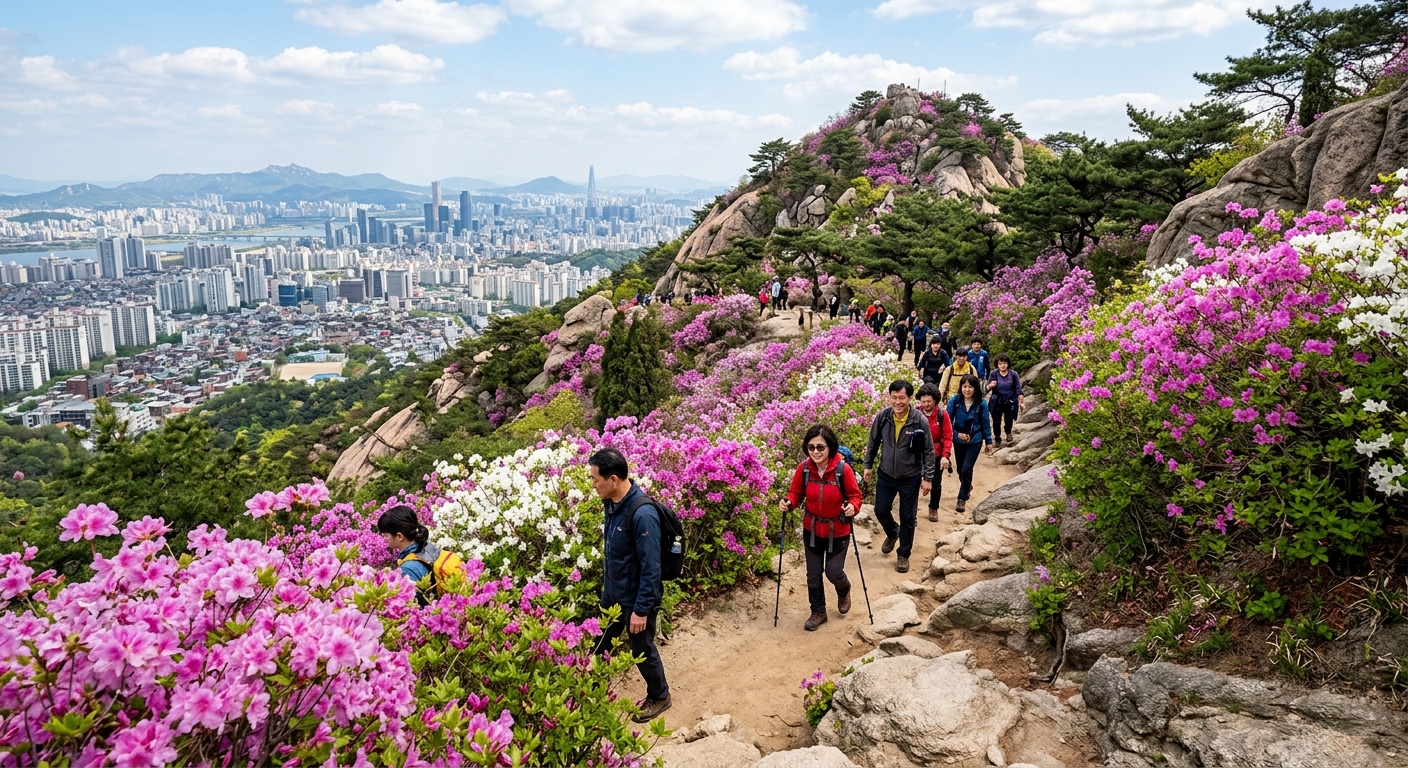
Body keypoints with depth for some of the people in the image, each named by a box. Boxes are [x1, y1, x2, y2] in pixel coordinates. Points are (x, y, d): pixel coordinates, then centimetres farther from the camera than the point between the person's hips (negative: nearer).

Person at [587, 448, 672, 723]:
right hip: (612, 592, 8)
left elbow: (651, 567, -26)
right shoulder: (612, 503, -5)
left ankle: (659, 697, 37)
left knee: (642, 650, 13)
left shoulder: (642, 513, -31)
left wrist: (641, 609, -22)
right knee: (600, 643, 23)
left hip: (636, 598, -7)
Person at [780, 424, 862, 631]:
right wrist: (789, 502, -22)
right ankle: (818, 612, 33)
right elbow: (796, 492, -1)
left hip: (837, 531, -3)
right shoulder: (804, 468, -14)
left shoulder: (843, 469, -22)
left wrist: (852, 507, -33)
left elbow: (855, 496, -12)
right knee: (813, 574, 11)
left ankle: (844, 590, 41)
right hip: (812, 530, 3)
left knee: (833, 572, 4)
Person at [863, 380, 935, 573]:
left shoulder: (920, 421, -20)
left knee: (907, 518, 8)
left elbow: (928, 451, -10)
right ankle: (892, 534, 44)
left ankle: (903, 555, 27)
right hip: (886, 475, 2)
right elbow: (873, 442, 3)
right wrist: (868, 465, 7)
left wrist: (928, 478, -9)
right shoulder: (882, 416, -13)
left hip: (910, 478, -2)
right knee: (881, 511, 11)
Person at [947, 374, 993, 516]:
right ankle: (967, 486, 48)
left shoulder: (981, 403, -14)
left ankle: (962, 499, 4)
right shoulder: (954, 401, -15)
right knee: (960, 469, 18)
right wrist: (957, 434, -22)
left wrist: (988, 441, 4)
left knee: (966, 469, -10)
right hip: (958, 441, 2)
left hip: (975, 441, -2)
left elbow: (985, 424, -3)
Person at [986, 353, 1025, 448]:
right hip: (996, 402, 0)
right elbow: (987, 388, -5)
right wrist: (990, 385, -28)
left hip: (1010, 402, 0)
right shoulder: (993, 374, -7)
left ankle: (1008, 433, 40)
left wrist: (1022, 402, -3)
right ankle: (997, 439, 24)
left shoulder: (1013, 374, -6)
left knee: (1008, 420, 5)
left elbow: (1018, 389, -1)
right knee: (996, 422, 2)